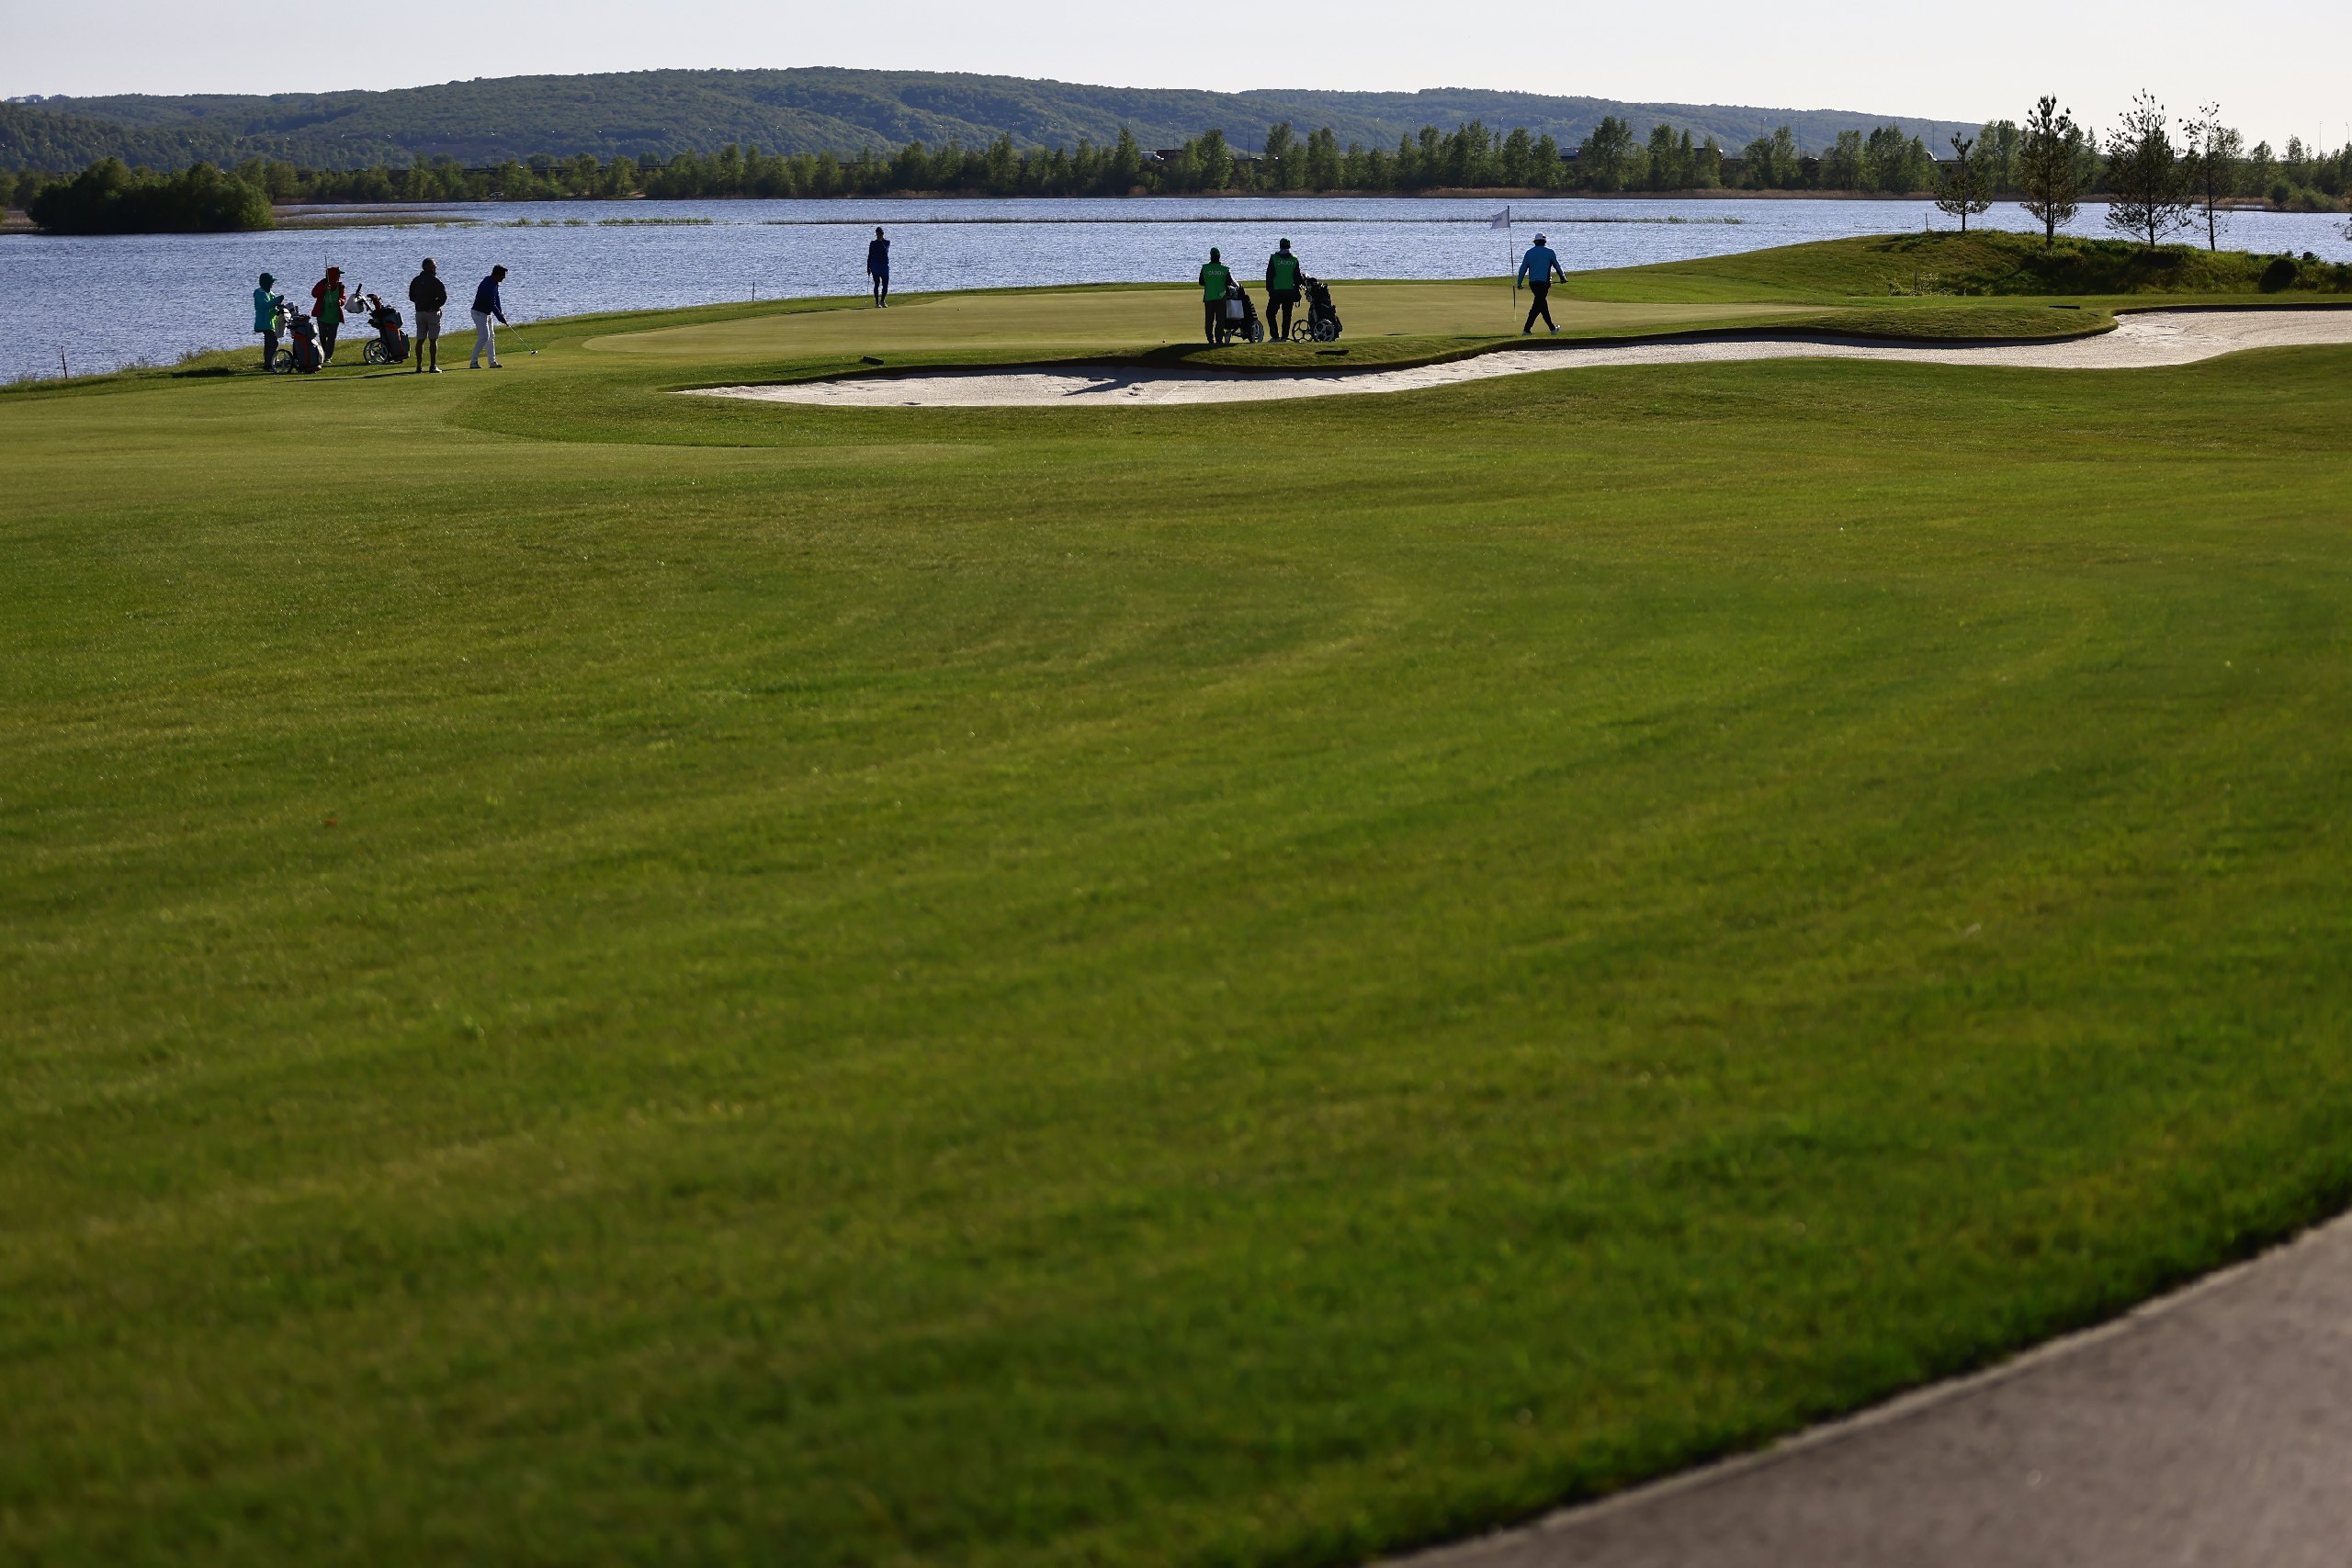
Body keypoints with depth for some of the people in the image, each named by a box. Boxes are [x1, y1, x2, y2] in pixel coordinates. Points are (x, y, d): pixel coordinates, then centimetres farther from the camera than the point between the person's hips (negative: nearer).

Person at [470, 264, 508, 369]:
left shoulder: (493, 283, 5)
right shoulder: (488, 285, -26)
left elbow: (496, 300, 11)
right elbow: (492, 305, -27)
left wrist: (501, 314, 2)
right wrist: (501, 318, -22)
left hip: (487, 313, 10)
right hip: (479, 313, -10)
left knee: (491, 337, 10)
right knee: (484, 337, -16)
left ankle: (493, 362, 13)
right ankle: (474, 362, -15)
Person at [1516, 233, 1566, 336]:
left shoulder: (1529, 252, 7)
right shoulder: (1549, 252, 0)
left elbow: (1523, 268, 4)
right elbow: (1557, 266, 10)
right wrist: (1562, 277, 24)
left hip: (1532, 283, 4)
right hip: (1544, 282, -4)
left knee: (1542, 303, 14)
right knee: (1537, 306, -2)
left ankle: (1552, 328, 18)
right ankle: (1526, 329, -6)